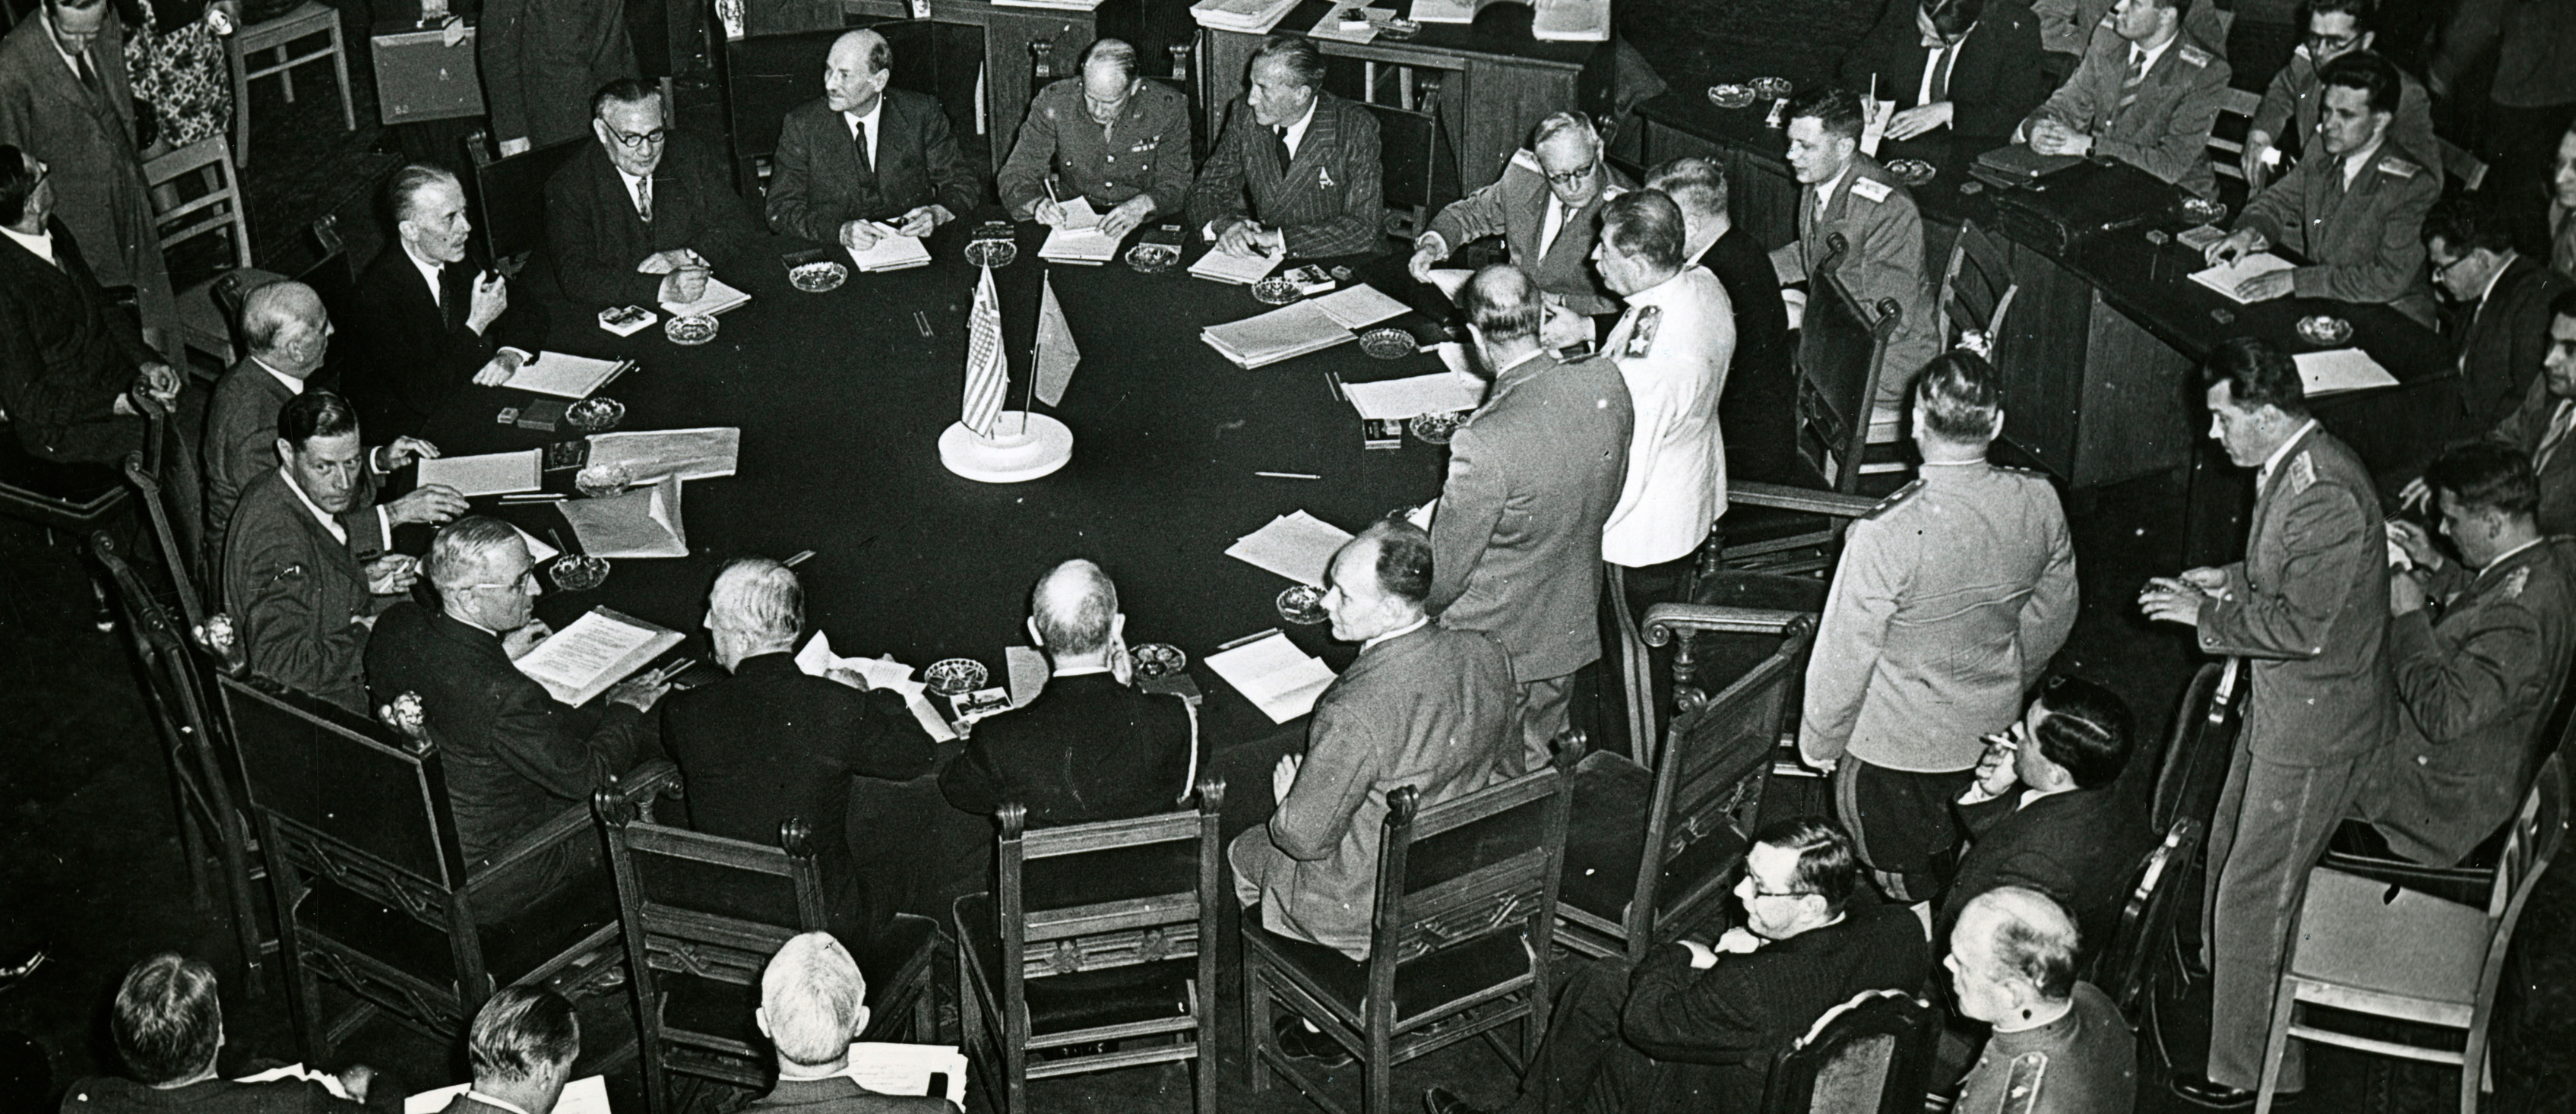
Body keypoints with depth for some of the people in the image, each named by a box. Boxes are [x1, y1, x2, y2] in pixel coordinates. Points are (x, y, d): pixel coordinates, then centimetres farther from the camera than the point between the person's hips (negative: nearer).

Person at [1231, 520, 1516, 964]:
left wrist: (1288, 800, -2)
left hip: (1369, 916, -6)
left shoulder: (1353, 717, -37)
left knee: (1243, 853, 22)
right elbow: (1505, 766, 1)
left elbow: (1305, 838, -24)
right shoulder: (1488, 656, -16)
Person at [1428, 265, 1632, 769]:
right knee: (1536, 764, 29)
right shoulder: (1606, 381, -15)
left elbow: (1442, 579, -22)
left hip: (1499, 649, -6)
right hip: (1575, 629, 6)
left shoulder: (1483, 445, -35)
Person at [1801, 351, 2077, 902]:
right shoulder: (2039, 501, -15)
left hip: (1898, 741, -5)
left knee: (1907, 885, 18)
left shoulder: (1885, 535, -32)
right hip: (1991, 726, 6)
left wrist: (1819, 742, -3)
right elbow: (2054, 615, 2)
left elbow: (1845, 659, -20)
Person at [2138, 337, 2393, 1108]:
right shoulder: (2296, 468, 4)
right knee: (2230, 860, 25)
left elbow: (2302, 626, -29)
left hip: (2314, 730, -10)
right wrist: (2228, 580, 7)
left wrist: (2206, 615, -19)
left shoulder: (2323, 494, -29)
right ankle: (2223, 982, 48)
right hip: (2281, 708, 10)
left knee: (2253, 899, 1)